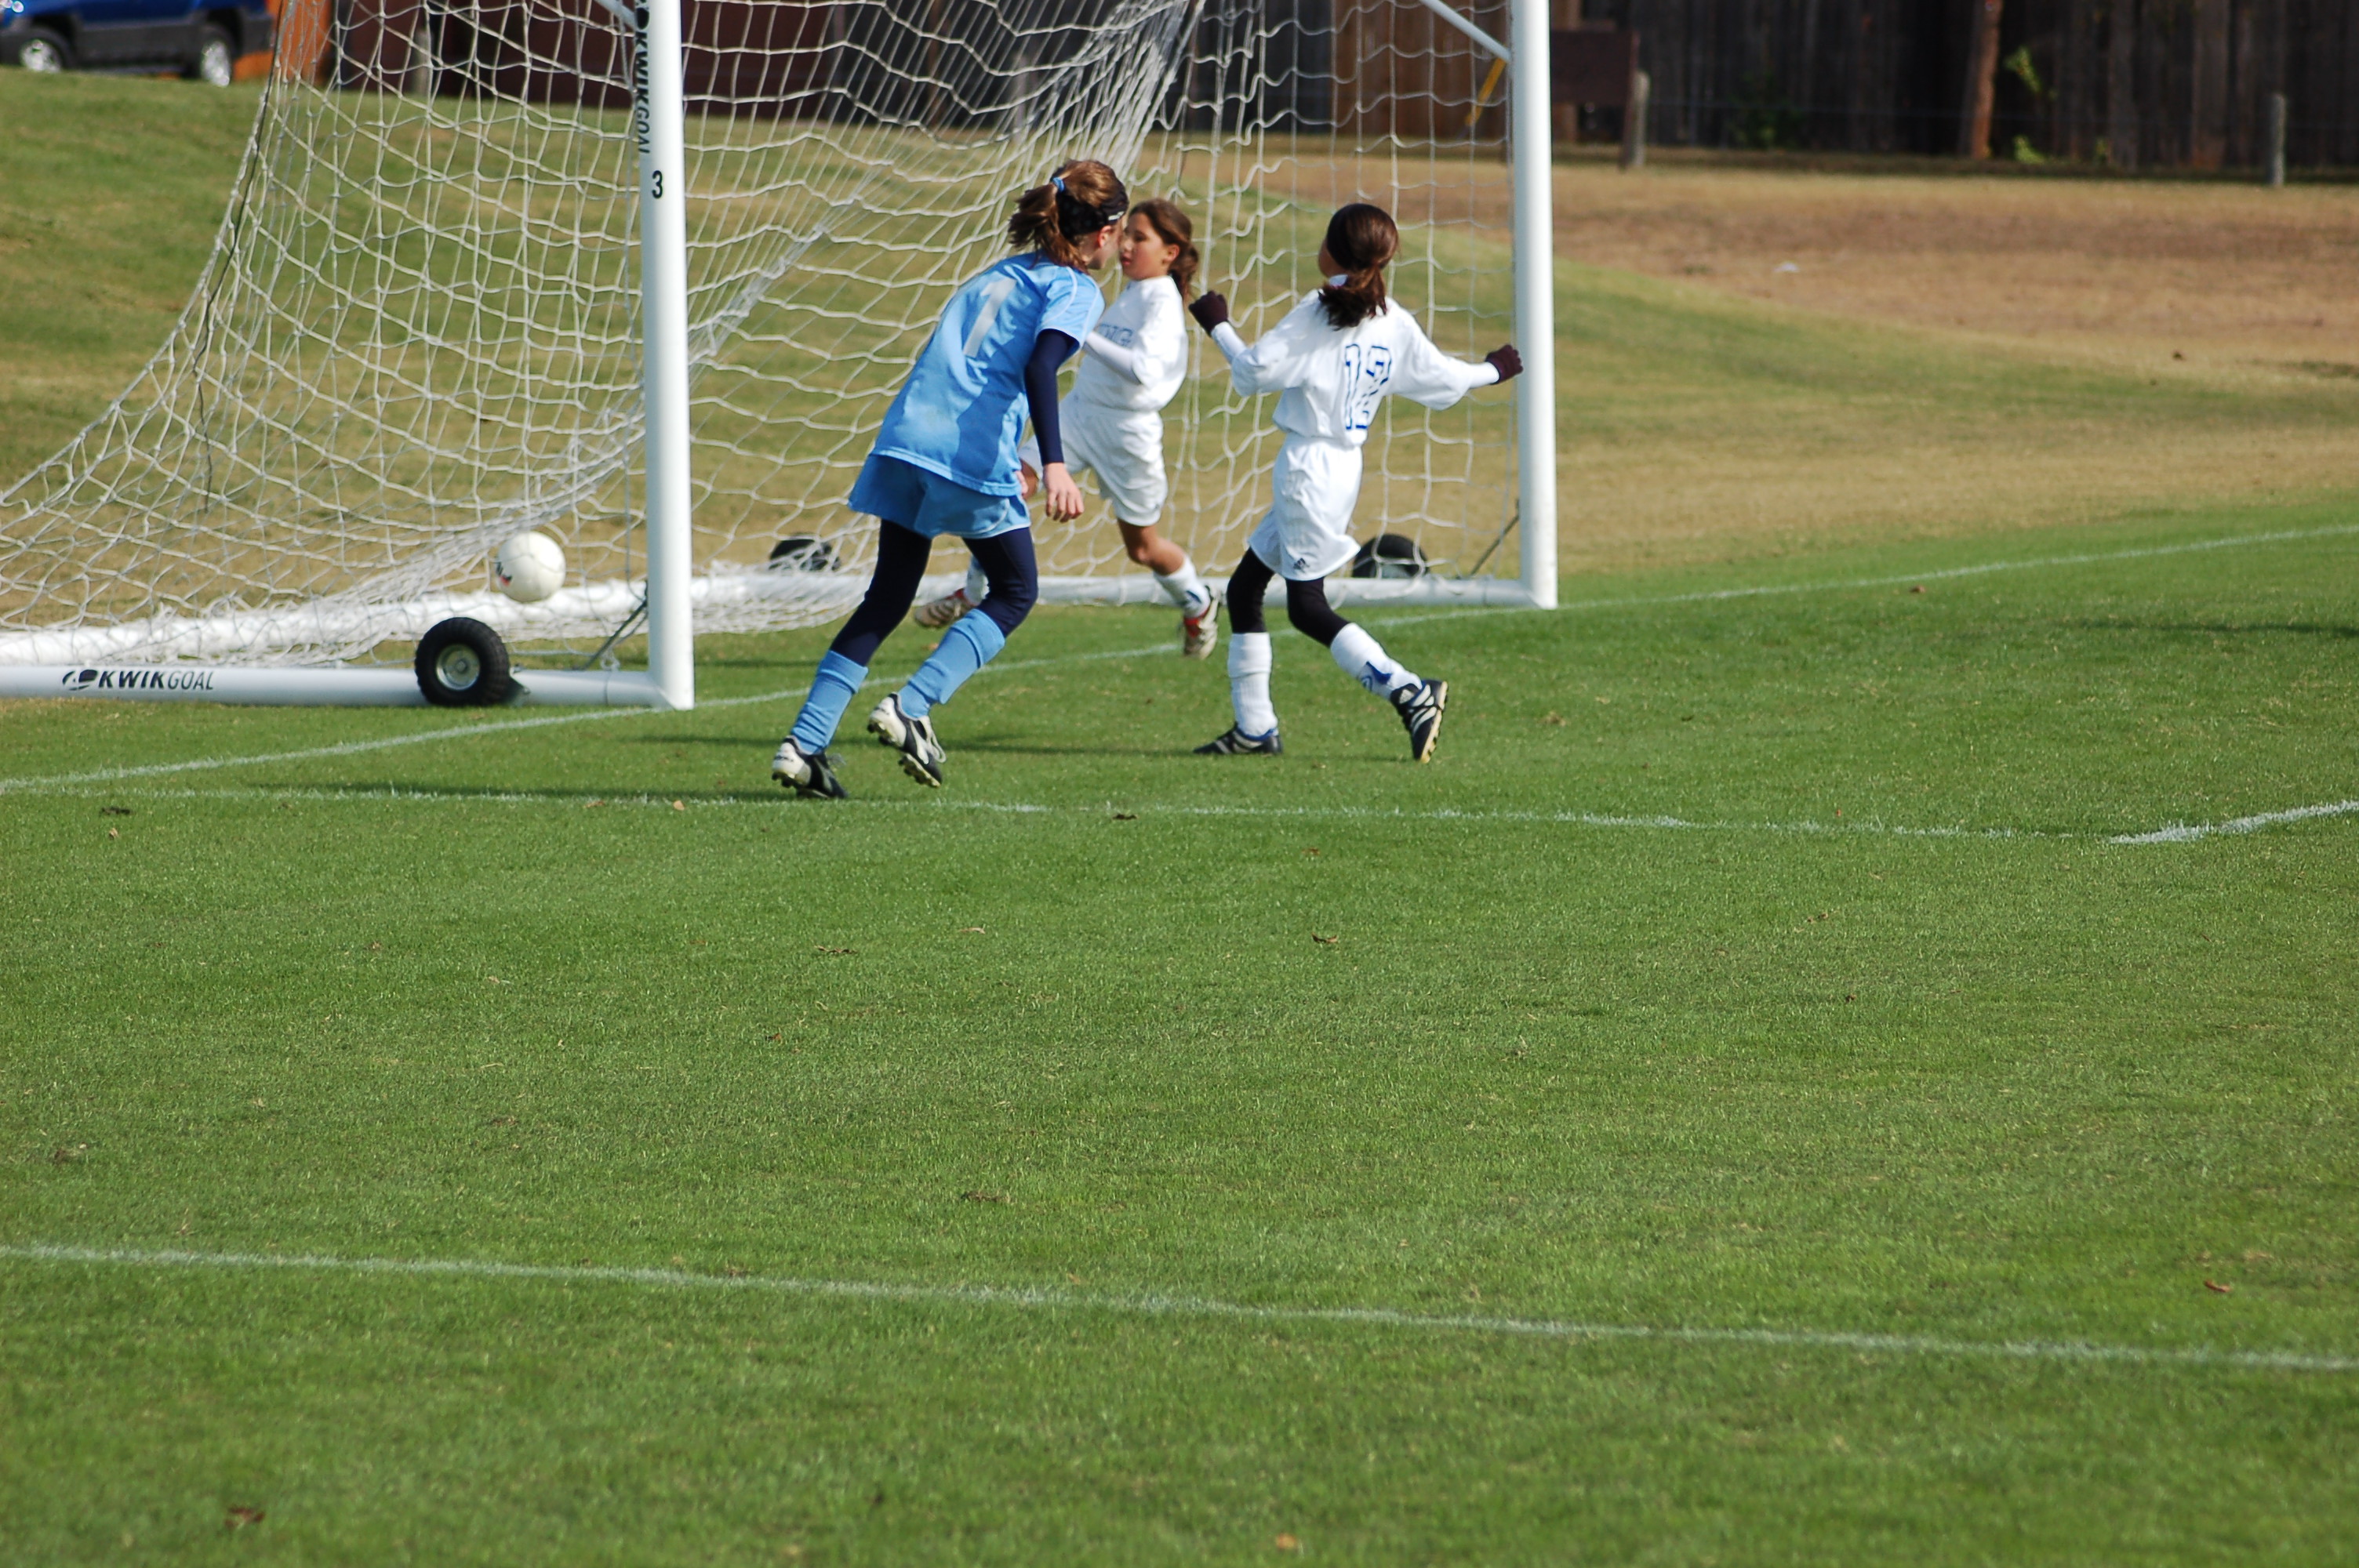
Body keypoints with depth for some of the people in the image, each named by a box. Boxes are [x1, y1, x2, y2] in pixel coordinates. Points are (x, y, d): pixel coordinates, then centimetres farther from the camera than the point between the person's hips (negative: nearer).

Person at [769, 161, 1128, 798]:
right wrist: (1054, 465, -26)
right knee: (1015, 592, 12)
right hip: (974, 456, -6)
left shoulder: (995, 274, 25)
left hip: (906, 436, 6)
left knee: (887, 598, 14)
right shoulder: (1075, 290, 3)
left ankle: (805, 741, 3)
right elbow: (1039, 367, -15)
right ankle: (911, 707, -4)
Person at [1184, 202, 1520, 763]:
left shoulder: (1317, 313, -13)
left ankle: (1411, 694, -14)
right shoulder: (1394, 324, 7)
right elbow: (1443, 380, 16)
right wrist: (1492, 370, 36)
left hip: (1309, 469, -8)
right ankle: (1254, 727, 15)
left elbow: (1256, 371, -14)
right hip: (1343, 466, 8)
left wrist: (1219, 326, 2)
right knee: (1244, 589, 14)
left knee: (1307, 606, -6)